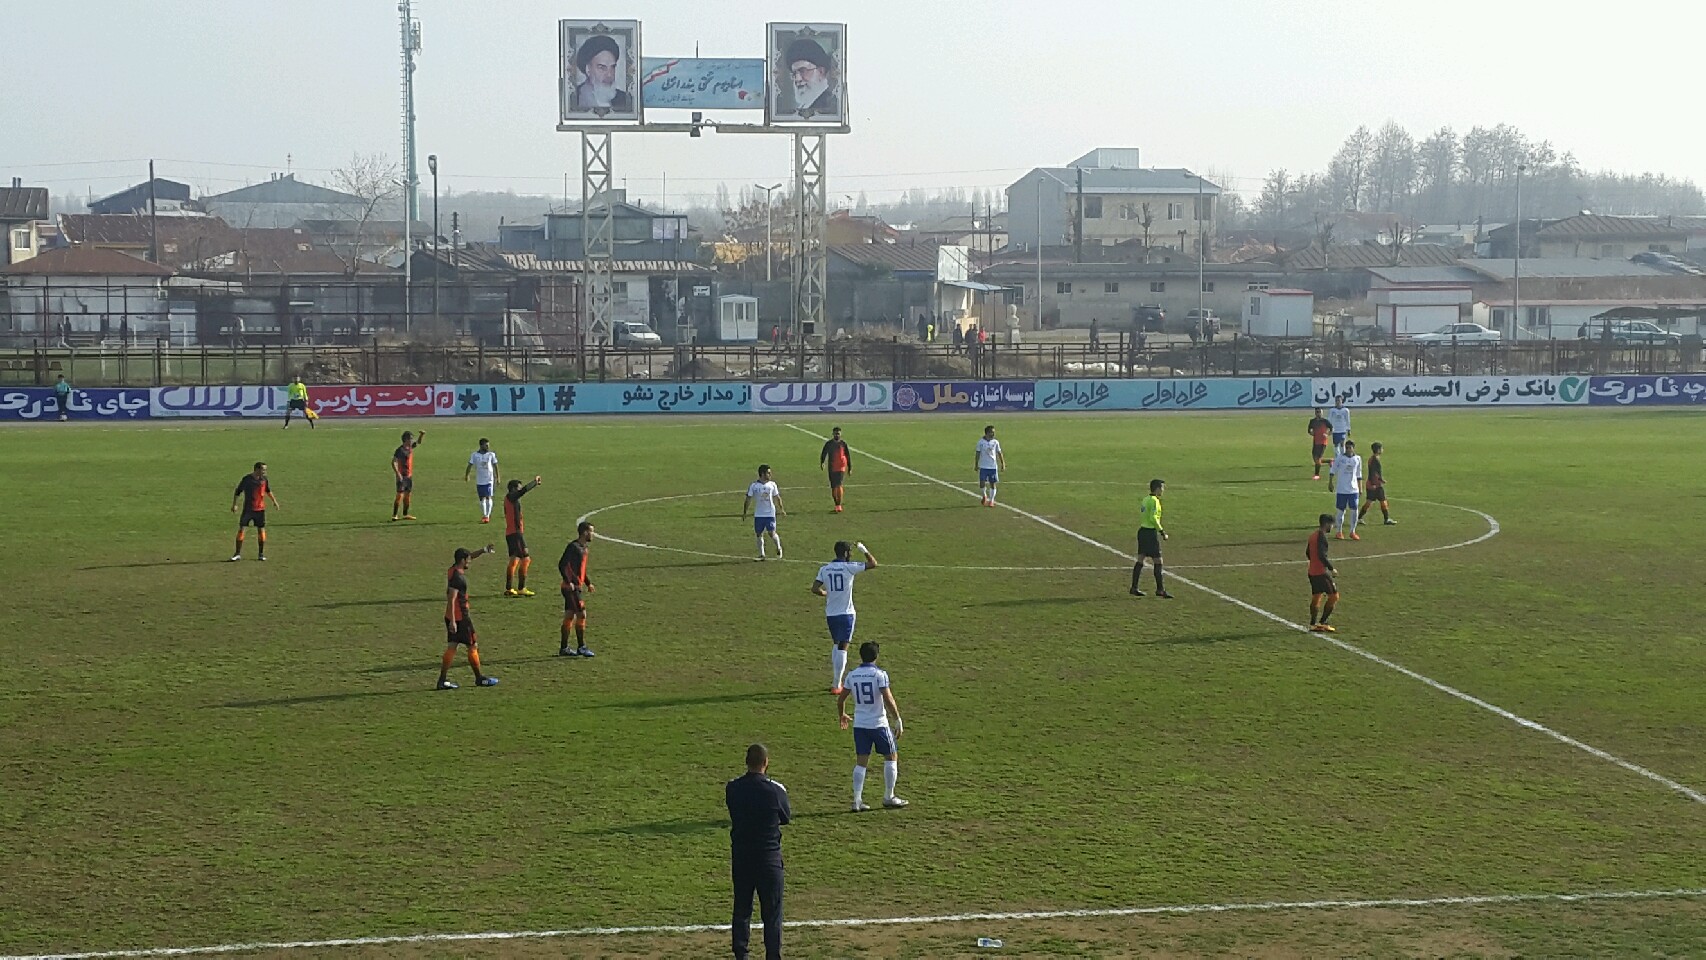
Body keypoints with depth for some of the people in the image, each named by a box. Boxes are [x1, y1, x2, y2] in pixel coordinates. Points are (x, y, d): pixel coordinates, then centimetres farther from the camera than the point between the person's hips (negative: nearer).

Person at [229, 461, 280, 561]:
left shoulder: (264, 479, 1)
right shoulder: (246, 479, -9)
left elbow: (268, 491, 20)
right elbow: (237, 492, -2)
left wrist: (274, 500, 16)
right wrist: (234, 504, -9)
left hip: (260, 509, 3)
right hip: (248, 509, -3)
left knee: (261, 530, 3)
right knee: (241, 529, -4)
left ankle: (261, 554, 15)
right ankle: (238, 554, 4)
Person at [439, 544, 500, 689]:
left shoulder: (454, 569, 6)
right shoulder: (458, 577, -20)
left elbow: (471, 556, 23)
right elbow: (452, 599, -25)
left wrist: (483, 551, 10)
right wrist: (453, 621, -26)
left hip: (452, 617, 9)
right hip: (460, 618, -9)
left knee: (452, 646, 9)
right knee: (473, 646, 4)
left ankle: (442, 680, 7)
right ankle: (479, 678, 14)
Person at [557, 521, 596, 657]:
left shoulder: (584, 547, 14)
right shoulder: (573, 547, -15)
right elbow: (562, 565, -20)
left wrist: (588, 583, 20)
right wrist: (569, 582, -24)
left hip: (577, 587, 10)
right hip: (572, 588, -10)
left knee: (569, 616, 11)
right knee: (581, 614, -8)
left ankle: (564, 648, 16)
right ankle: (581, 647, -2)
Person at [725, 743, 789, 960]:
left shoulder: (732, 789, -5)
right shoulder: (775, 790, -15)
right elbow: (786, 818, 2)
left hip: (740, 858, 3)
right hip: (769, 858, -3)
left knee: (741, 910, 13)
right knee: (772, 913, 5)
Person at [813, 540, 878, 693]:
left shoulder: (824, 569, 3)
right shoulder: (849, 567, -10)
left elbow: (815, 589, -2)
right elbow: (873, 564, -5)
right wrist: (864, 550, 9)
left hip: (830, 613, 5)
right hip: (846, 613, -5)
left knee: (837, 645, 20)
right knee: (842, 648, -2)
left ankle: (835, 680, 23)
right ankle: (836, 685, -3)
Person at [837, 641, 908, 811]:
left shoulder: (852, 675, 4)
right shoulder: (879, 674, -11)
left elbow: (840, 699, 11)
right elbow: (888, 699, -18)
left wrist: (841, 715, 30)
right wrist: (898, 720, -10)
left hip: (859, 725, 4)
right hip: (878, 724, -4)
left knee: (861, 762, 8)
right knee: (891, 757, 13)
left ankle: (857, 801, 1)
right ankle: (888, 797, 16)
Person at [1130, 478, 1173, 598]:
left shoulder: (1146, 499, 11)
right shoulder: (1154, 501, -14)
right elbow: (1153, 518, -21)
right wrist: (1162, 532, -15)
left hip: (1142, 530, 9)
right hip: (1150, 532, -9)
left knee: (1140, 560, 11)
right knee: (1158, 561, -4)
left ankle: (1134, 588, 12)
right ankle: (1160, 589, -3)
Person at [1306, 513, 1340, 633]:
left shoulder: (1313, 535, 12)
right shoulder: (1321, 537, -16)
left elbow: (1307, 552, 19)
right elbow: (1321, 555, -24)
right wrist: (1331, 568, -16)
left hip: (1312, 572, 9)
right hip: (1321, 572, -9)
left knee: (1315, 597, 14)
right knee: (1334, 596, -3)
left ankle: (1313, 624, 14)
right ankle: (1322, 622, -3)